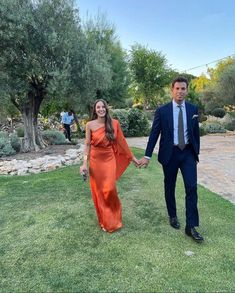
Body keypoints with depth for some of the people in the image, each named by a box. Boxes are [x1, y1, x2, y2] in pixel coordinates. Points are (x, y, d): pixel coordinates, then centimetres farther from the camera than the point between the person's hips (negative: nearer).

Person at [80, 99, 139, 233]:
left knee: (109, 189, -7)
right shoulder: (90, 125, -4)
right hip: (96, 160, 1)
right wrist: (85, 163, -7)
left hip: (110, 160, 0)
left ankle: (113, 220, 21)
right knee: (98, 191, 7)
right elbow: (87, 145, -1)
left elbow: (121, 141, 3)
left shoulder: (114, 123, -3)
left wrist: (132, 157, 7)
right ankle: (104, 220, 28)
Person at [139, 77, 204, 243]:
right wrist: (147, 156, -7)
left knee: (192, 187, -5)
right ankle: (173, 216, 33)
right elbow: (154, 134, -4)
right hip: (170, 153, -1)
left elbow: (196, 132, 9)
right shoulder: (162, 110, -4)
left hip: (188, 153, 2)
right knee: (170, 187, 11)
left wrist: (196, 153, 10)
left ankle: (191, 226, 4)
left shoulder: (193, 109, 3)